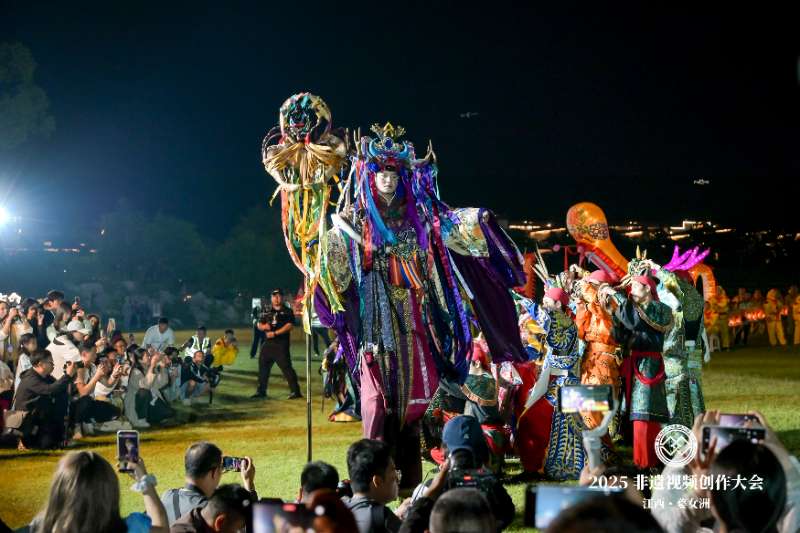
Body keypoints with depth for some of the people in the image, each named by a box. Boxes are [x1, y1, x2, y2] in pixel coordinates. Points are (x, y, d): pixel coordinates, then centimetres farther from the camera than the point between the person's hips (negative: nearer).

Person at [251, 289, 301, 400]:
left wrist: (275, 333, -17)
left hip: (281, 344, -6)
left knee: (286, 367, -13)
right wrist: (264, 326, -7)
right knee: (263, 366, 11)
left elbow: (289, 325, -12)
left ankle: (295, 391, -11)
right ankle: (261, 391, 23)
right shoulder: (268, 312, 16)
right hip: (268, 343, 7)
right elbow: (259, 325, 18)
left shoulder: (287, 311, 0)